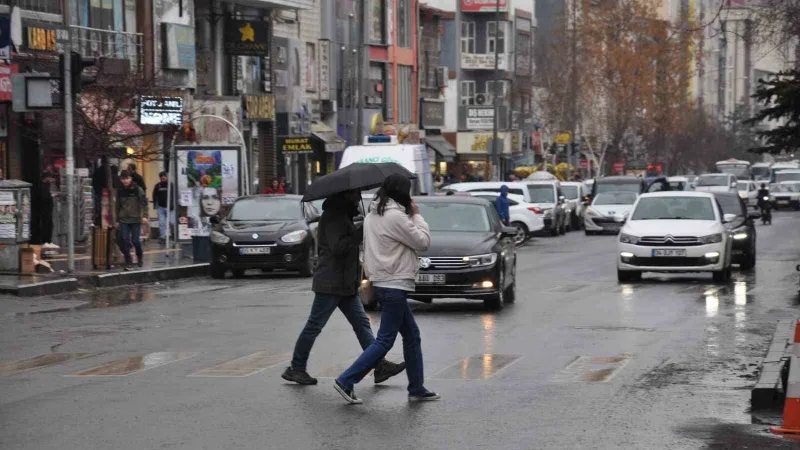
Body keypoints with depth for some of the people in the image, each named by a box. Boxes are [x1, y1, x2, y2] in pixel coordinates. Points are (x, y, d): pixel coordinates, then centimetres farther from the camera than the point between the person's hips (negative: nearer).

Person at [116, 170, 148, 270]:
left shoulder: (138, 190, -3)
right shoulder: (120, 191, 7)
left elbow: (144, 203, -4)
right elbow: (118, 206, 14)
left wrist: (144, 216, -14)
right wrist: (117, 220, 14)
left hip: (135, 219, -3)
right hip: (123, 220, 3)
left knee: (135, 240, -1)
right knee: (125, 241, -5)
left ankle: (139, 256, 28)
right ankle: (128, 263, 1)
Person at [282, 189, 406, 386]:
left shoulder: (343, 215, 18)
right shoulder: (333, 216, -14)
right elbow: (337, 246, -25)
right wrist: (362, 232, -25)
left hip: (345, 285, 10)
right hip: (330, 283, -10)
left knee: (362, 324, 3)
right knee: (314, 326, -2)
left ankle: (380, 366, 0)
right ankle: (295, 369, 6)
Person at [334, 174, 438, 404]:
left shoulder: (372, 216, 11)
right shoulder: (396, 217, -17)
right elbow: (423, 241, -10)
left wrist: (412, 217, 9)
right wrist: (417, 216, 1)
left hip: (382, 283, 10)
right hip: (394, 285, -10)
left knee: (412, 335, 16)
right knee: (385, 340, -6)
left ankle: (417, 389, 19)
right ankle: (346, 381, -7)